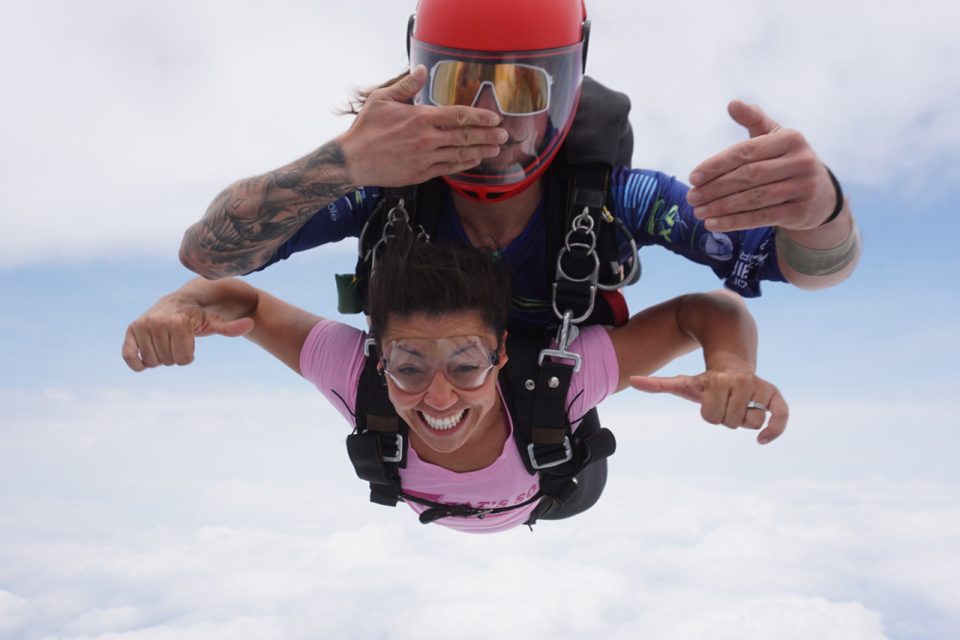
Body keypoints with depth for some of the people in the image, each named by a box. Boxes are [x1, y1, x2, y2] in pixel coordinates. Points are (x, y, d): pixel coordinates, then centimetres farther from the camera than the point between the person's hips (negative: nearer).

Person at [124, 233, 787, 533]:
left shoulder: (559, 379, -49)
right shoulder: (355, 372, -46)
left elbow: (705, 309, -41)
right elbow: (241, 297, -35)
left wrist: (732, 363, -64)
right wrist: (177, 305, -58)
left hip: (546, 493, 0)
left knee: (578, 491, 36)